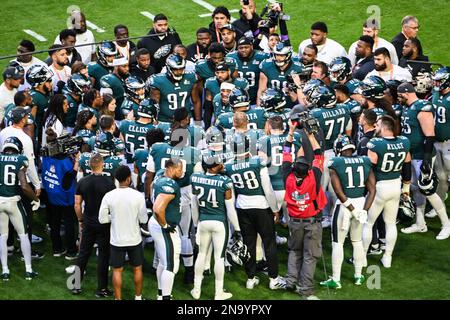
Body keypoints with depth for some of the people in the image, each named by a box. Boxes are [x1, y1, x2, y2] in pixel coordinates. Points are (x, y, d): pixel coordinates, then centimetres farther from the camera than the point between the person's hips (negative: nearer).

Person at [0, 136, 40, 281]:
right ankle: (28, 270, 14)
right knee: (23, 235, 13)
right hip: (13, 201, -2)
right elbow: (24, 186, -17)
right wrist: (36, 199, -2)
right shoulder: (20, 161, -9)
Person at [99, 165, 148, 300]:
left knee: (117, 270, 12)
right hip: (134, 239, 0)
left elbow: (102, 219, -6)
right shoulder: (138, 196, -15)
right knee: (137, 268, 18)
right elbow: (144, 219, -8)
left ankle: (118, 298, 16)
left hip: (117, 241, 0)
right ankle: (138, 297, 29)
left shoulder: (109, 196, -13)